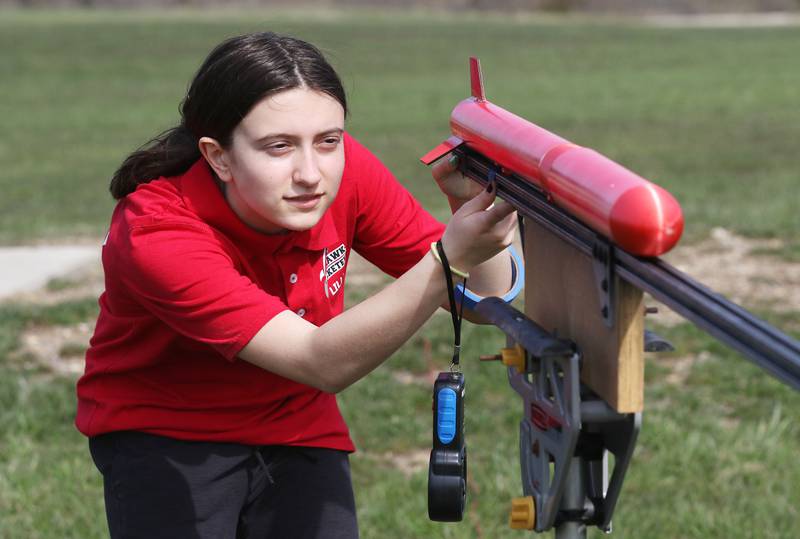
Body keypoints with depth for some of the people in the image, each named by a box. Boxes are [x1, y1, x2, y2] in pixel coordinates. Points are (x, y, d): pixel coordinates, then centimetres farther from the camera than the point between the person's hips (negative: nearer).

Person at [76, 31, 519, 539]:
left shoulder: (348, 170, -19)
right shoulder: (153, 232, -32)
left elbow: (483, 299, -13)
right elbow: (324, 363, -38)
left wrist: (473, 208, -34)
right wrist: (448, 261, -50)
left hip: (296, 430, 4)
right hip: (163, 435, -4)